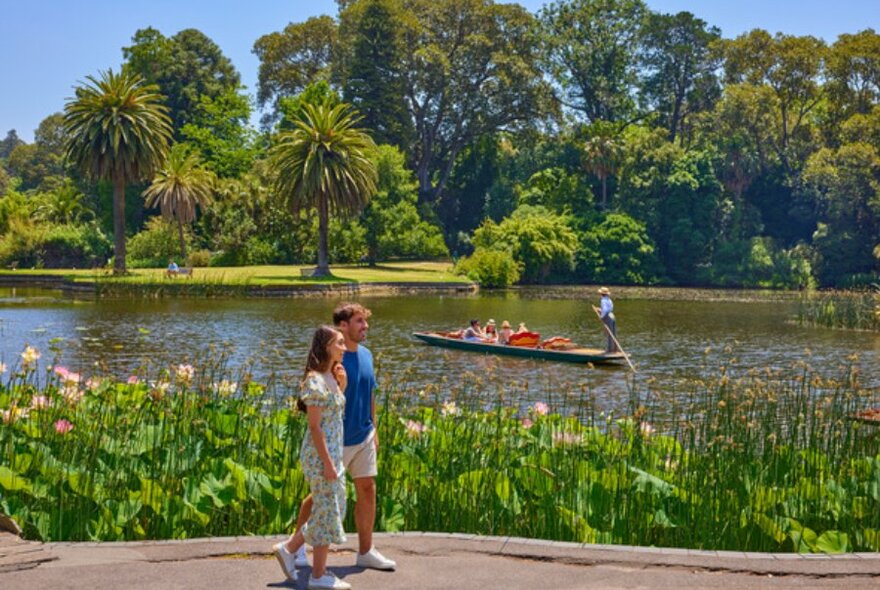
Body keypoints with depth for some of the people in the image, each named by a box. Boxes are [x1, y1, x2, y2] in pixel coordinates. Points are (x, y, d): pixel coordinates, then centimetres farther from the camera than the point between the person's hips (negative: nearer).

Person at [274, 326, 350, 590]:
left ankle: (289, 548, 27)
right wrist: (327, 463, -19)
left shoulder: (330, 377, 10)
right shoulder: (315, 381, -18)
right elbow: (315, 427, -19)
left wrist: (342, 386, 5)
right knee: (327, 512, 0)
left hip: (333, 453, 9)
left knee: (332, 511, 16)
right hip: (321, 455, -9)